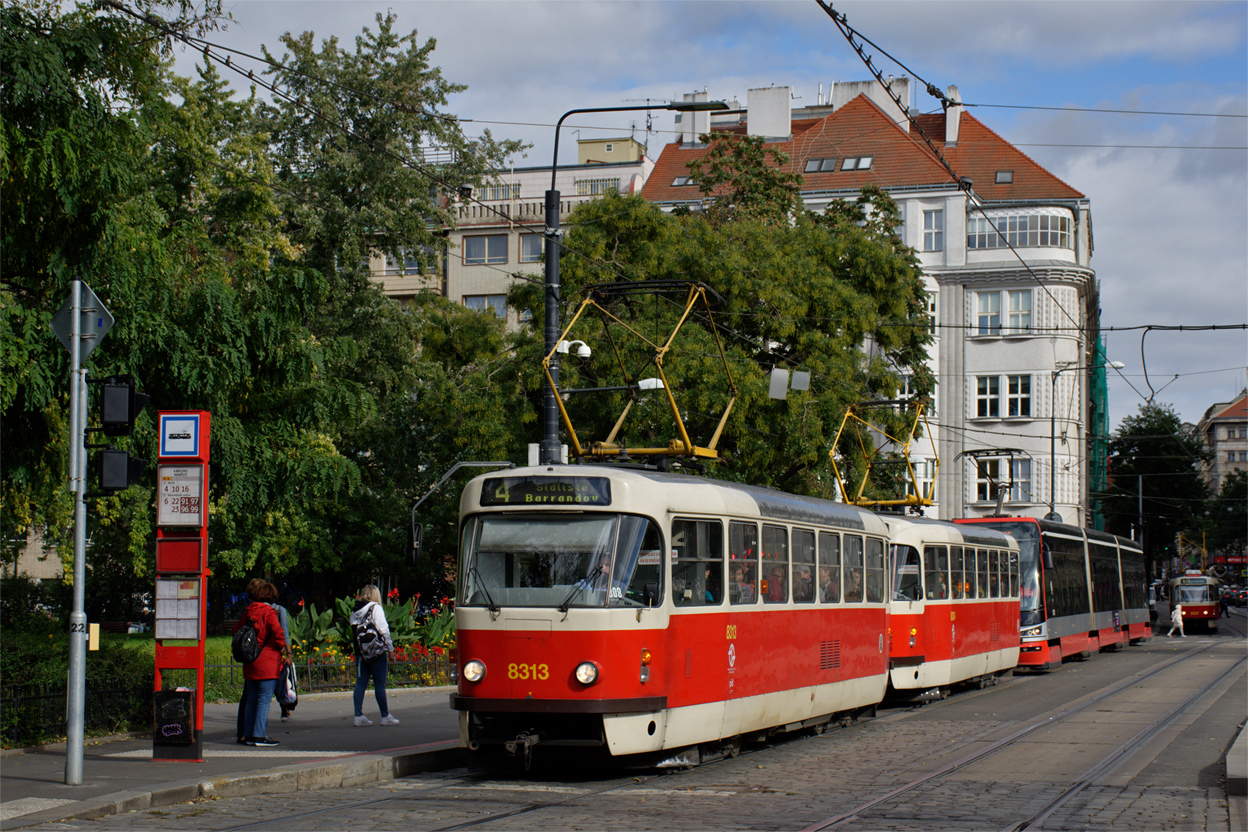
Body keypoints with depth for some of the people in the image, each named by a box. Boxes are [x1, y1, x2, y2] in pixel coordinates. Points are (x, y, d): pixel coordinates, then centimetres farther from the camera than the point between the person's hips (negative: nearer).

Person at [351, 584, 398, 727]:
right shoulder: (375, 608, -8)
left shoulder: (355, 611, 9)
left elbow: (353, 629, 10)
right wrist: (390, 649, -4)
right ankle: (385, 716, 7)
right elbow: (383, 629, -10)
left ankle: (358, 716, 3)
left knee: (360, 683, 6)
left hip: (360, 651, 5)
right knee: (379, 684, 0)